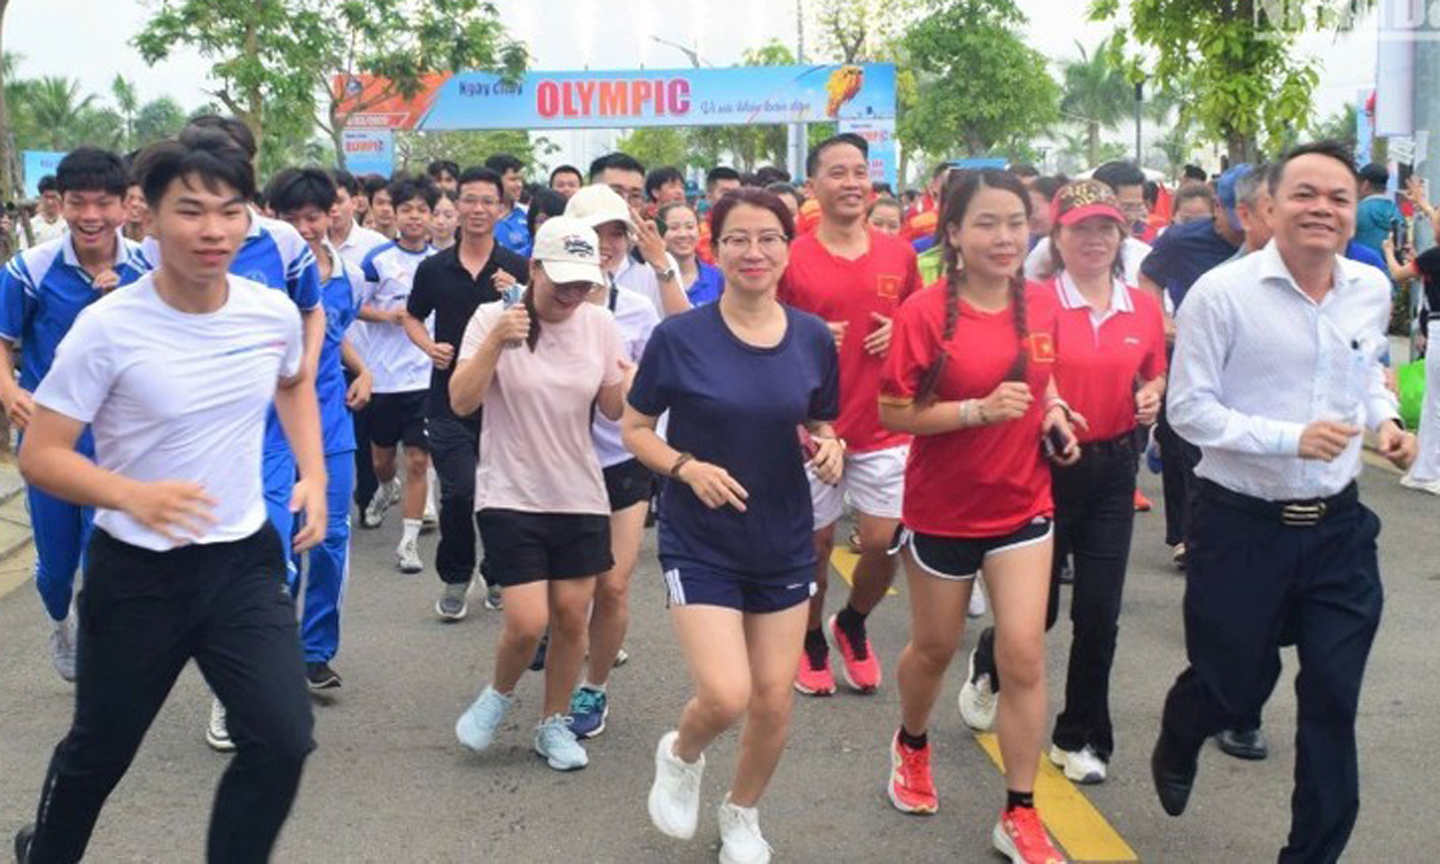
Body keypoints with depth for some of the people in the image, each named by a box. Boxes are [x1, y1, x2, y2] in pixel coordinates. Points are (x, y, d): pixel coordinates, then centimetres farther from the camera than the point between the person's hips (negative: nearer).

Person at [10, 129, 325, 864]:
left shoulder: (274, 312, -5)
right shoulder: (107, 327, -18)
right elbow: (39, 456, -15)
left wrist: (313, 473, 5)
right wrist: (134, 495, -34)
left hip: (245, 560, 3)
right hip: (137, 572, -2)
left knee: (283, 740, -8)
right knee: (100, 750, 16)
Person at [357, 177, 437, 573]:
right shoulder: (378, 259, -2)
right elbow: (356, 306, 2)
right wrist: (387, 315, -15)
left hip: (426, 374, 0)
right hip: (383, 373, 0)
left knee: (418, 460, -3)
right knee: (382, 457, 14)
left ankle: (409, 541, 5)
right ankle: (387, 489, 48)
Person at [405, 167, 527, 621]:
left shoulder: (517, 269, 1)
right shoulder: (434, 268, 5)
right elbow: (413, 318, 18)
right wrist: (429, 346, -2)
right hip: (450, 398, 0)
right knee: (458, 493, -7)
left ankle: (499, 575, 27)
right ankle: (455, 578, 14)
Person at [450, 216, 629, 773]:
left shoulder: (600, 325, 1)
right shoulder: (493, 318, -8)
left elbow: (612, 409, 7)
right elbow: (461, 402, -14)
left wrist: (634, 385, -15)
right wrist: (496, 343, -26)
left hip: (580, 497, 3)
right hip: (510, 496, -3)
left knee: (572, 616, 5)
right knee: (527, 622, -9)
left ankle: (554, 724, 26)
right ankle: (499, 695, 23)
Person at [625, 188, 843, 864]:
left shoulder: (814, 339, -2)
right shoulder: (680, 337, -11)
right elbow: (635, 431, -2)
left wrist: (828, 450, -11)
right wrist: (688, 467, -20)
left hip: (784, 543, 3)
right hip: (701, 543, -3)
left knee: (774, 702, 9)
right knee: (726, 695, -15)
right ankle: (680, 755, 22)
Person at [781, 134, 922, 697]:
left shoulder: (899, 254, 3)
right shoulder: (791, 259, -6)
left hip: (884, 428, 3)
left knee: (885, 543, 3)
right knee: (815, 544, 8)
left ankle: (853, 624, 32)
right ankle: (812, 641, 31)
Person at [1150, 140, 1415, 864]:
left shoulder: (1373, 290, 3)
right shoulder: (1222, 293, -15)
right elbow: (1189, 409, -14)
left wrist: (1385, 419, 0)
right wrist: (1291, 439, -23)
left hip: (1338, 526, 4)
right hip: (1242, 526, -4)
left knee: (1333, 703, 7)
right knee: (1233, 686, 12)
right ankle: (1176, 748, 48)